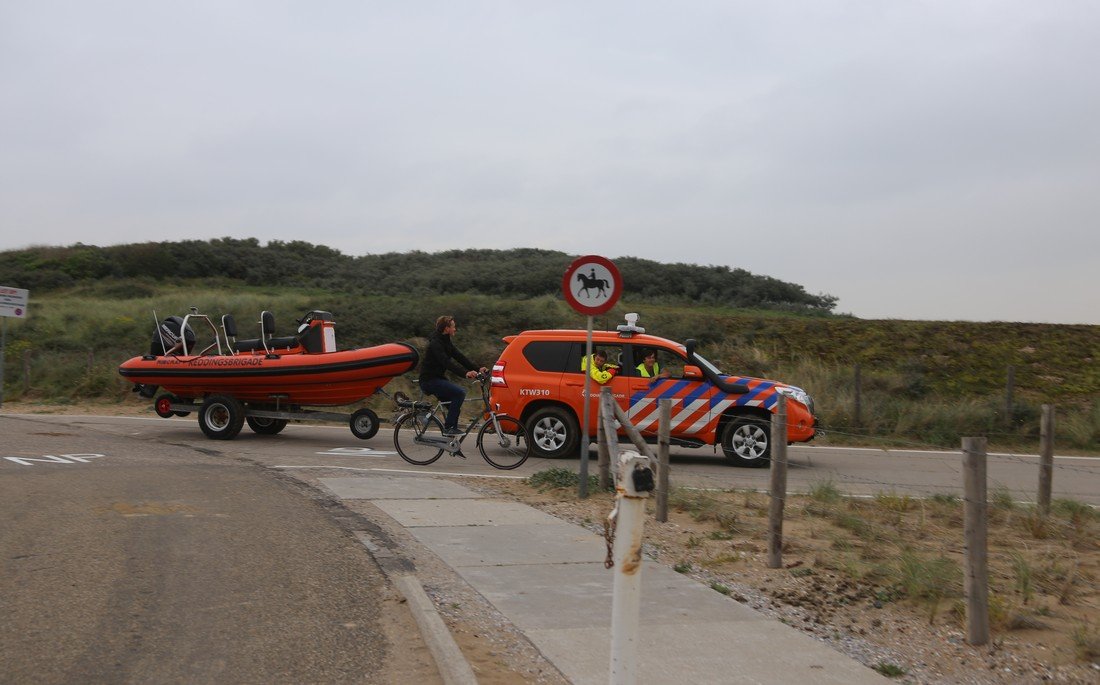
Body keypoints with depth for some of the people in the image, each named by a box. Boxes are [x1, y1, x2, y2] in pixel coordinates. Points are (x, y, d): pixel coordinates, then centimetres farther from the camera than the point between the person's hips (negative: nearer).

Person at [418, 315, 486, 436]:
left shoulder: (446, 342, 12)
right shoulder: (435, 343, -18)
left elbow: (459, 357, 7)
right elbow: (447, 362, -30)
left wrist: (477, 369, -3)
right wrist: (465, 373, -41)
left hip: (438, 378, 10)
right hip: (429, 380, -10)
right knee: (460, 393, -21)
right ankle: (449, 427, -18)